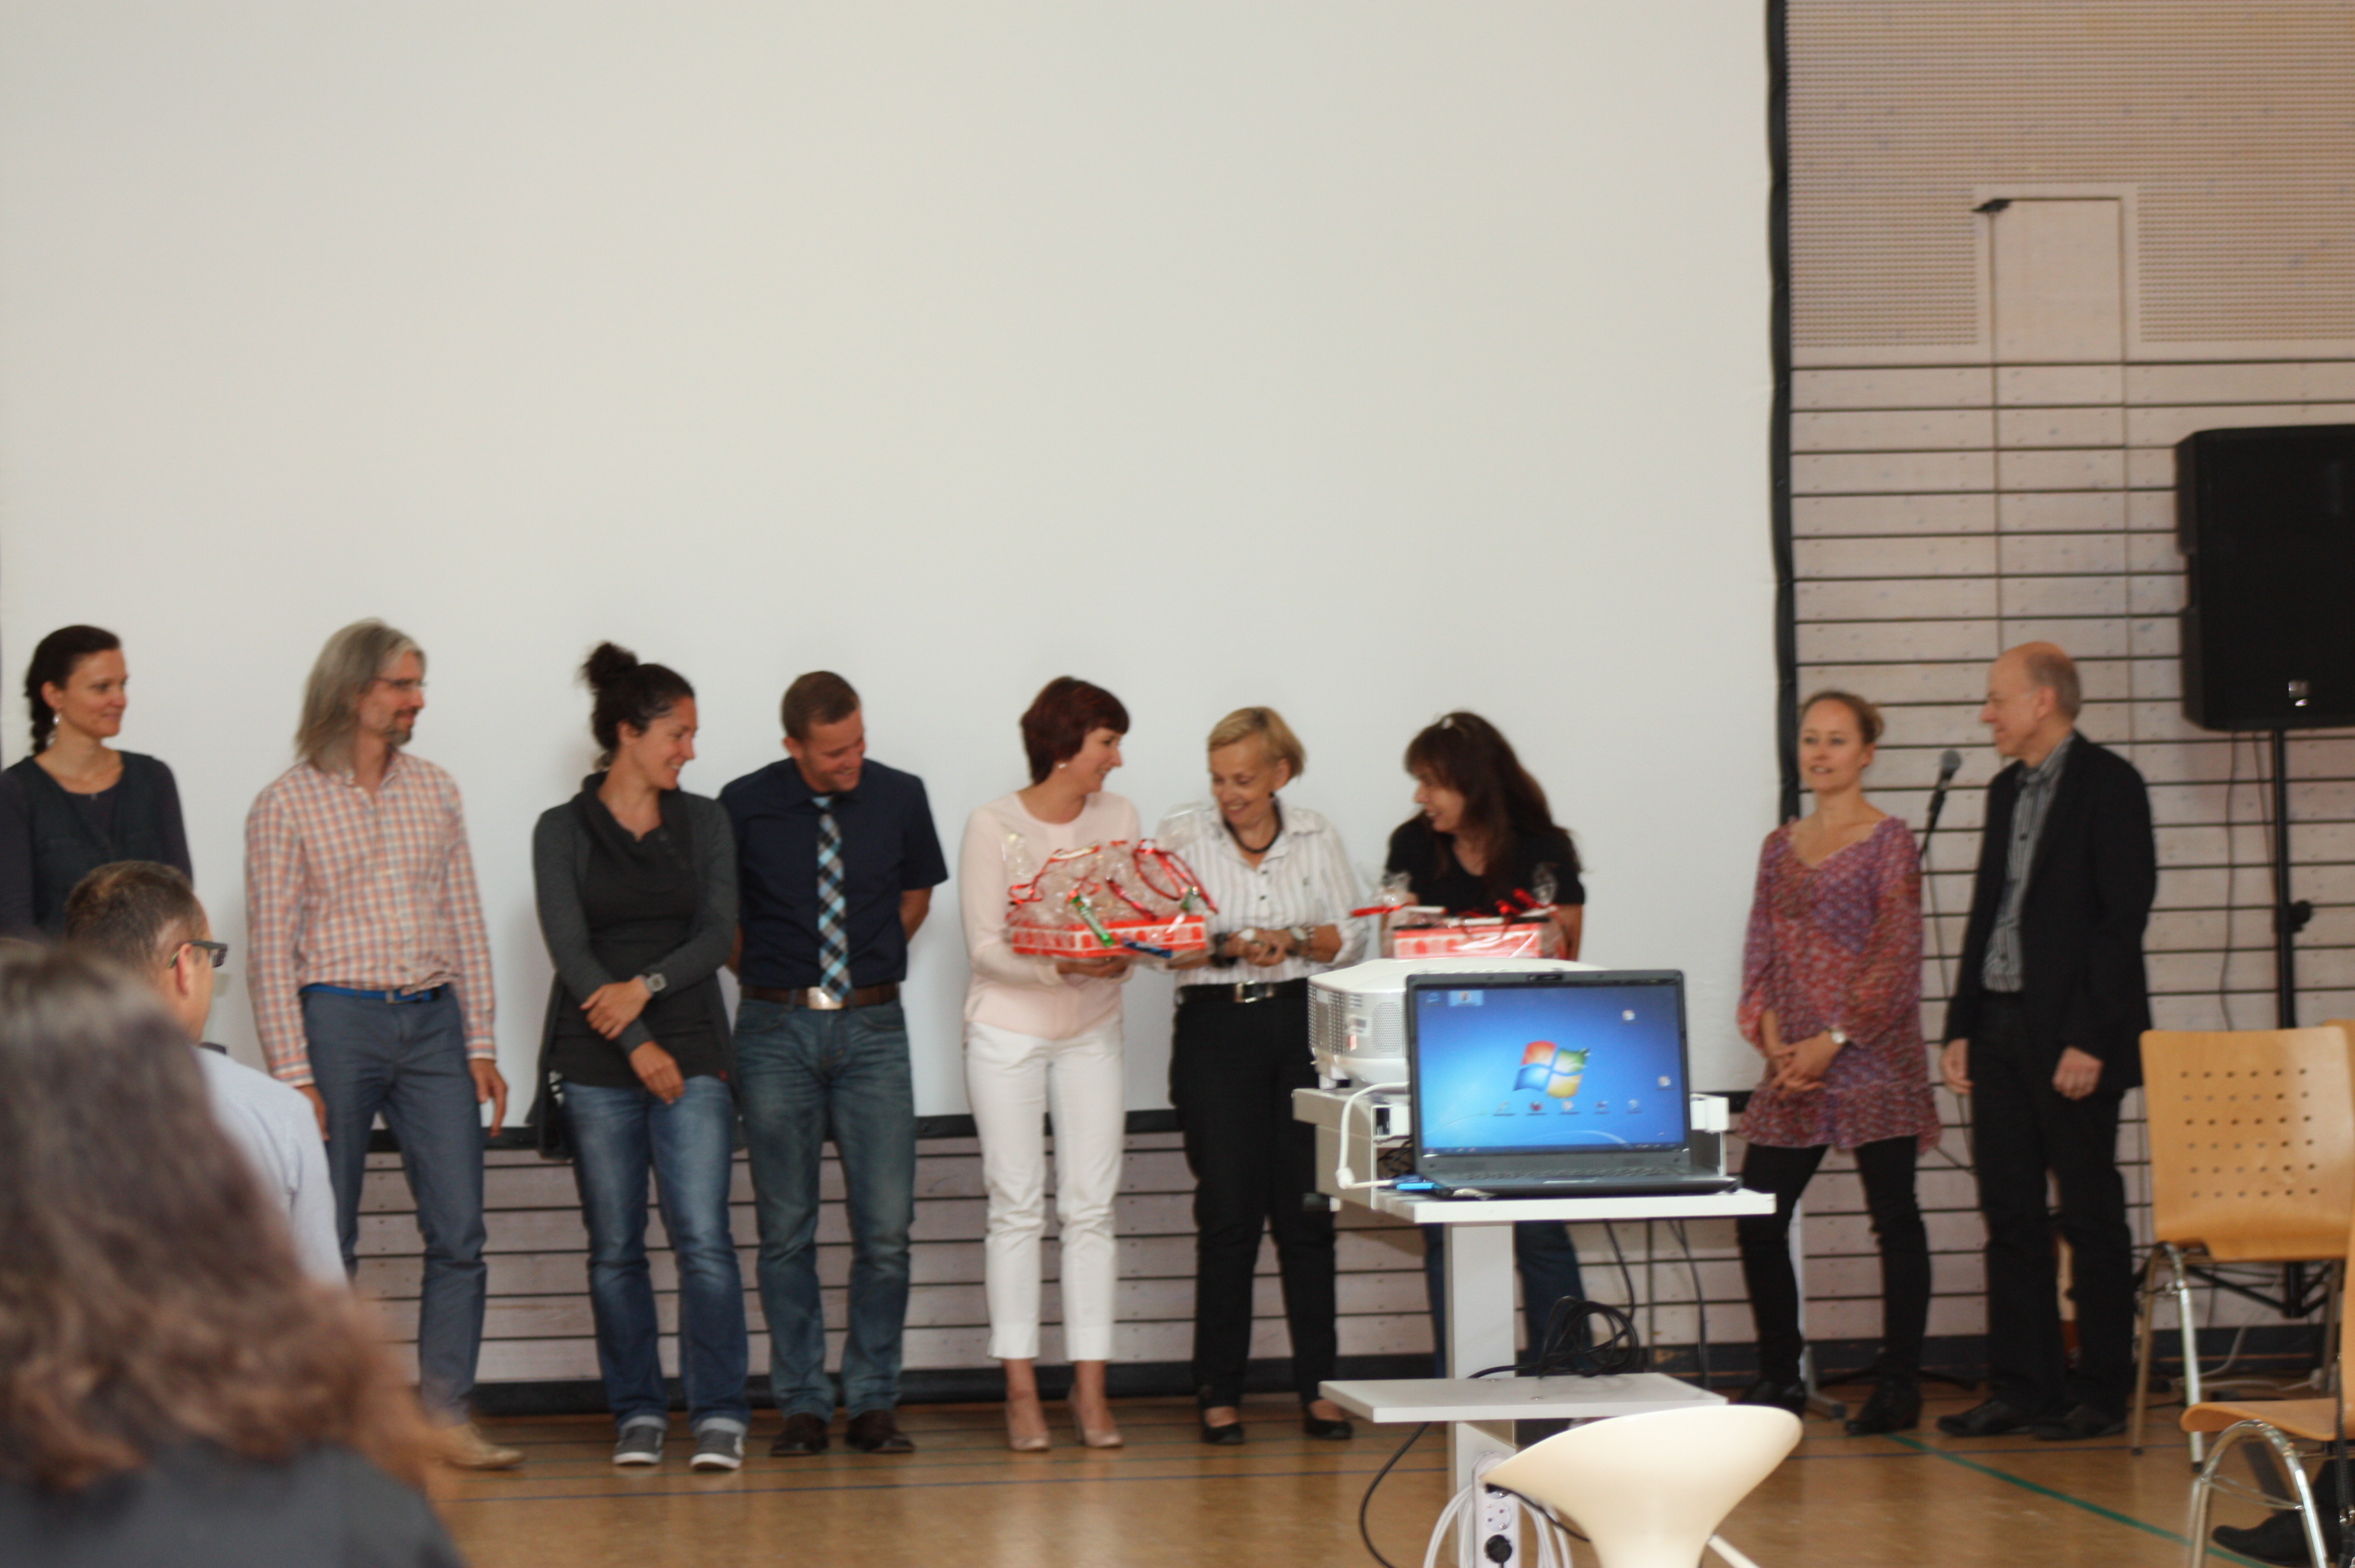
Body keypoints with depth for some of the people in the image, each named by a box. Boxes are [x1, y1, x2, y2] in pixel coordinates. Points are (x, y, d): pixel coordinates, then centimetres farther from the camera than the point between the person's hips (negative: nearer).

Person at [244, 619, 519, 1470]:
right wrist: (292, 1074, -10)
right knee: (328, 1241, 2)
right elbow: (271, 949, -4)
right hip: (337, 1020, -4)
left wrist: (480, 1045, 6)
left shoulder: (434, 790, 11)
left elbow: (465, 923, 13)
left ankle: (447, 1416, 1)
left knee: (458, 1232, -3)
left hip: (432, 1021, 4)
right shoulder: (286, 805, -2)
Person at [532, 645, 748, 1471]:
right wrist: (635, 1044, -12)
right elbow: (568, 945, -5)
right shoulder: (562, 830, 4)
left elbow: (717, 932, 3)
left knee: (704, 1238, -10)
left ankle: (719, 1415, -10)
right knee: (614, 1246, 2)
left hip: (691, 1048, 1)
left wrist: (645, 986, -13)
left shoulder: (703, 822, 12)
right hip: (597, 1060, -1)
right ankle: (638, 1413, 11)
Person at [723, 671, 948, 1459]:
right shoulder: (744, 808, -4)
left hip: (872, 1028, 1)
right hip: (776, 1031, -1)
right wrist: (774, 978, 6)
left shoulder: (900, 798, 1)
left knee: (886, 1226, -3)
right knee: (786, 1230, 3)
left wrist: (864, 969, 10)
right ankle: (802, 1405, 10)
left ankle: (874, 1402, 7)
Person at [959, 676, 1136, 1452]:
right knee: (1016, 1207, -2)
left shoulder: (1117, 818, 3)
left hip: (1092, 1028, 4)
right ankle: (1020, 1390, 3)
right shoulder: (993, 826, -10)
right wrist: (1060, 965, -27)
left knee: (1091, 1207, 1)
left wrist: (1122, 955, -19)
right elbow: (984, 947, -13)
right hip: (1008, 1030, -3)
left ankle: (1090, 1388, 4)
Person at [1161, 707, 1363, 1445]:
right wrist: (1231, 948, -22)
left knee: (1306, 1210, 1)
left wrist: (1297, 940, -12)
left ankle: (1318, 1386, 7)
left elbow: (1352, 937, 6)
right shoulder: (1182, 840, 4)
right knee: (1228, 1212, -4)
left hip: (1304, 1024, 1)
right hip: (1216, 1030, -1)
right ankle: (1220, 1393, 2)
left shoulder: (1317, 838, 9)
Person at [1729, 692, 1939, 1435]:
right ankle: (1780, 1377, 14)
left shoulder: (1888, 841, -3)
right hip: (1793, 1068, 6)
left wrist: (1835, 1039, -15)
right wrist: (1770, 1035, -4)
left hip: (1873, 1060, -6)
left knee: (1894, 1218, 0)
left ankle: (1899, 1384, 7)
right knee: (1757, 1220, 2)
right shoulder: (1780, 847, 14)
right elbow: (1760, 950, 12)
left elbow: (1897, 956, -9)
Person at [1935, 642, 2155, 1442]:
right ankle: (2021, 1387, 13)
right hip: (2001, 1032, 8)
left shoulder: (2107, 783, -8)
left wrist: (2090, 1040, -18)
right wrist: (1961, 1027, 12)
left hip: (2071, 1038, -8)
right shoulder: (2008, 791, 16)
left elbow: (2123, 918, -14)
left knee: (2091, 1218, 0)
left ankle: (2101, 1392, 6)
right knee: (2011, 1216, 8)